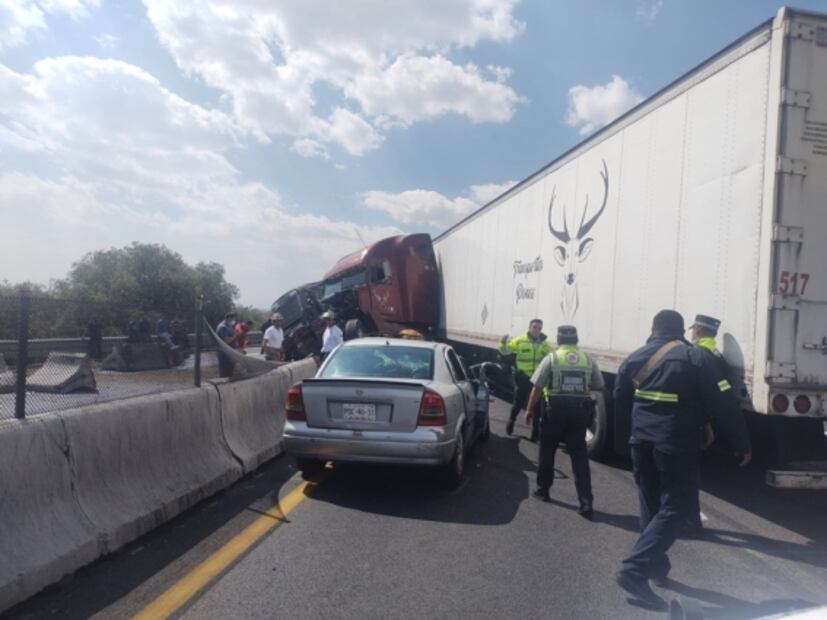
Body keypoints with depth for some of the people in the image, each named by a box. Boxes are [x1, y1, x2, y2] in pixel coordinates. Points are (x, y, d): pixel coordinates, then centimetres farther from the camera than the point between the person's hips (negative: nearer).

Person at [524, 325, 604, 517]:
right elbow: (599, 386, 11)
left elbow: (537, 387, -6)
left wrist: (529, 409, 3)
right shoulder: (589, 360, 6)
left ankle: (543, 489, 26)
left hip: (556, 410, -2)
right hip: (580, 412, 3)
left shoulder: (551, 358, -3)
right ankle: (586, 501, 0)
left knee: (547, 451, 15)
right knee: (579, 456, 6)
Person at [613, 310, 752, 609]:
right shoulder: (694, 357, -6)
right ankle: (634, 570, -10)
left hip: (641, 440, 5)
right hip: (676, 445, -5)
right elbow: (721, 405, -7)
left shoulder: (635, 358, 9)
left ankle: (656, 565, 30)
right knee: (674, 508, -1)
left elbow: (620, 404, 14)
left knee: (650, 504, 20)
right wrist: (741, 443, 2)